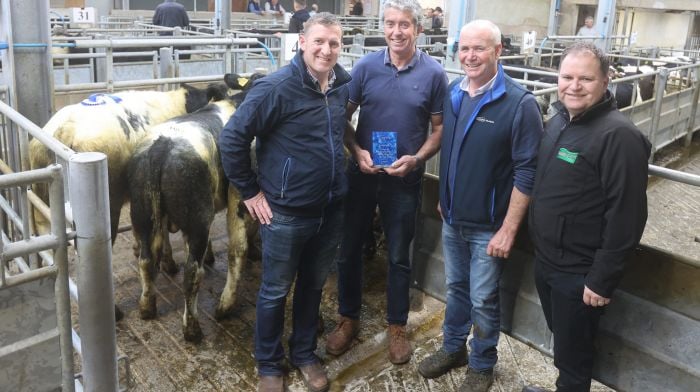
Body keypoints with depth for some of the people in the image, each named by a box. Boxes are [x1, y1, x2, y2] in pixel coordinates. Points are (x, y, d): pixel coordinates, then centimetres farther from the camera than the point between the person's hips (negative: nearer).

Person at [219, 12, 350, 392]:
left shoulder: (344, 84, 1)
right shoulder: (276, 87, -18)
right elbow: (231, 138, -15)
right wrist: (249, 191, -12)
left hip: (331, 210, 6)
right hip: (285, 212, -5)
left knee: (313, 286, 20)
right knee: (275, 290, 11)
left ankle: (304, 353, 40)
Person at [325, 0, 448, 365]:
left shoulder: (433, 73, -6)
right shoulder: (365, 67, -4)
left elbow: (440, 129, -1)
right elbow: (343, 117, 1)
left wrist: (416, 159, -16)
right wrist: (357, 151, -14)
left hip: (405, 179, -1)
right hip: (362, 174, 2)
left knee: (399, 255, 11)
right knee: (350, 248, 11)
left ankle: (397, 325, 30)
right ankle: (348, 318, 31)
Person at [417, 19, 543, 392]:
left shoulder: (520, 104, -18)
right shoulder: (452, 92, 2)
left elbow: (526, 172, -17)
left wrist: (508, 229, -18)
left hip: (488, 227, -5)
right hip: (452, 219, 6)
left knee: (483, 300, 9)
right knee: (455, 288, 21)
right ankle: (452, 348, 41)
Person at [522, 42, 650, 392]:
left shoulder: (619, 136, -21)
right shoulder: (558, 120, 6)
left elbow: (626, 217, -22)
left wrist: (602, 281, -19)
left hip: (579, 273, -7)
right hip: (545, 260, 8)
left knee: (573, 357, 10)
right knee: (561, 340, 25)